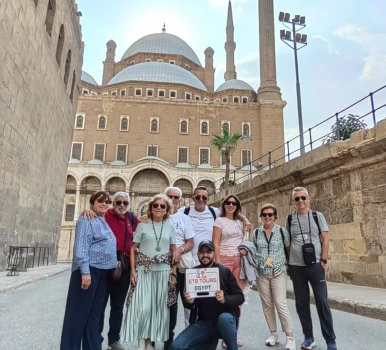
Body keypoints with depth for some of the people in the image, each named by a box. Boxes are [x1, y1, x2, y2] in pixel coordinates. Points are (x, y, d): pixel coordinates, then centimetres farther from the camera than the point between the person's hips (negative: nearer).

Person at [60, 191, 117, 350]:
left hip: (103, 272, 8)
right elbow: (80, 246, -17)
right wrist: (85, 271, -23)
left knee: (95, 312, 14)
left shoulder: (105, 222, 17)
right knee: (80, 312, 0)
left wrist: (114, 267, 16)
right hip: (89, 270, -8)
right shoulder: (87, 220, -8)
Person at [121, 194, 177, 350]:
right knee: (142, 307, -7)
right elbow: (133, 249, 0)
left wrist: (174, 273, 3)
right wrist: (133, 270, -7)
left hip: (163, 272, 3)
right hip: (144, 271, -2)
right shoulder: (142, 225, 0)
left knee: (159, 307, 7)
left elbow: (174, 252, 8)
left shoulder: (170, 227, 6)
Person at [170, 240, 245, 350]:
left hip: (226, 318, -3)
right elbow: (188, 305, 8)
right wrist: (188, 302, -16)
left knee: (224, 318, -37)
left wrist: (225, 299, -26)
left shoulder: (224, 270, -8)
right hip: (203, 322, 3)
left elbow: (240, 297, -6)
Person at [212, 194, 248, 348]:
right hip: (225, 260, -4)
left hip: (239, 261, 5)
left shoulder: (240, 222, 15)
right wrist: (218, 263, -11)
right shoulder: (219, 221, 1)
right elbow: (216, 243, -5)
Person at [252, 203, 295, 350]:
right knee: (267, 304, 9)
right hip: (262, 273, 3)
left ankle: (290, 337, 5)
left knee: (281, 303, -7)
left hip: (279, 272, -3)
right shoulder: (256, 232, 4)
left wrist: (288, 265, 0)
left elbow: (289, 249, 4)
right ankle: (273, 334, 23)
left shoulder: (282, 231, -3)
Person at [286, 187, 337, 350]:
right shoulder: (289, 219, 5)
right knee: (301, 303, 8)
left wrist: (323, 261, -6)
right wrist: (287, 263, 6)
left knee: (322, 302, 0)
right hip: (296, 267, 2)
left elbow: (325, 239, 1)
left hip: (315, 265, -2)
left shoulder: (317, 216, 2)